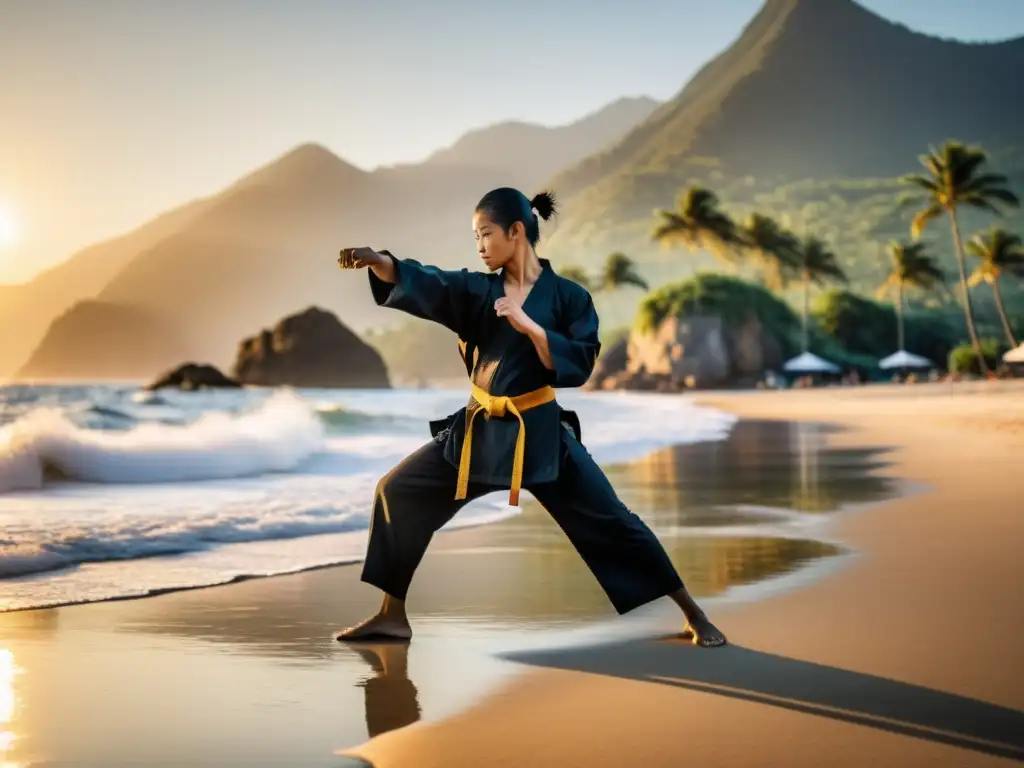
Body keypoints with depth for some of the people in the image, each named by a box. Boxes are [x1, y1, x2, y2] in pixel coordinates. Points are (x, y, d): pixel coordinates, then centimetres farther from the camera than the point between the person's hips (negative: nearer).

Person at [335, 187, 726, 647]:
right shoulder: (477, 290, 2)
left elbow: (578, 365, -15)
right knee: (398, 492, -2)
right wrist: (373, 259, -32)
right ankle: (392, 617, 10)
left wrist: (528, 325, -25)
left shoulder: (567, 296, -6)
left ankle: (694, 617, 10)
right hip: (478, 430, 4)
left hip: (540, 433, -4)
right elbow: (422, 283, -14)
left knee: (610, 522, -4)